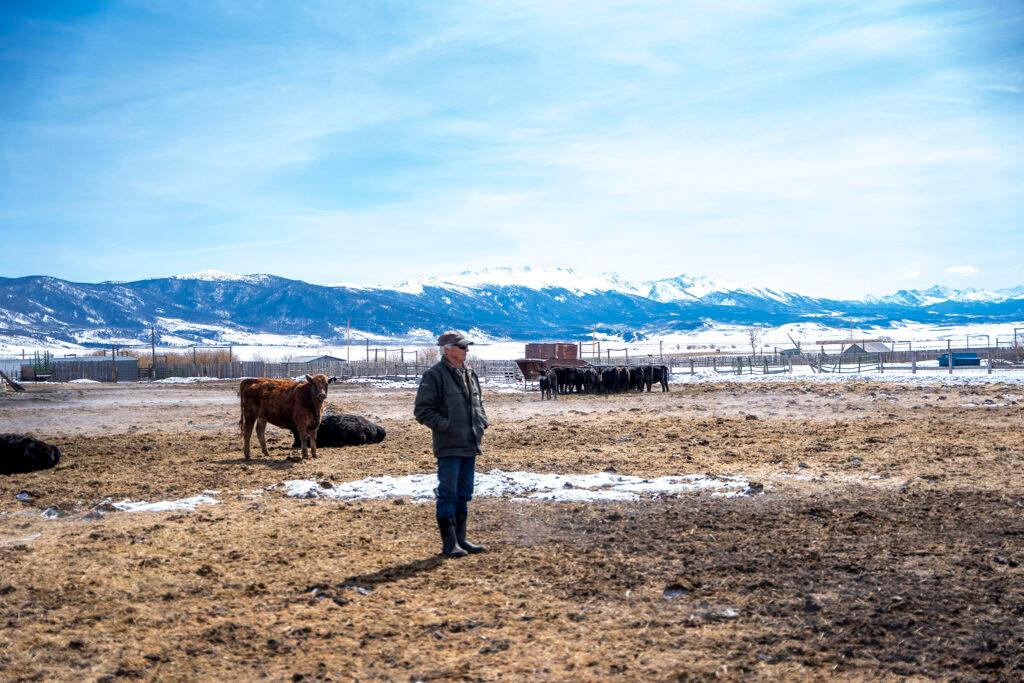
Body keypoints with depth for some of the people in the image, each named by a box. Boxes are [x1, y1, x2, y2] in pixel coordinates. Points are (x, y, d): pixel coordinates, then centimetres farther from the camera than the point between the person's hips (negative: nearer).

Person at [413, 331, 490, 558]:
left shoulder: (470, 375, 13)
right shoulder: (434, 375, -10)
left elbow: (478, 402, 26)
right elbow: (422, 411, -12)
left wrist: (482, 422, 8)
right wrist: (446, 426, -17)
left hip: (470, 446, 8)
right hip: (448, 447, -8)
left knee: (464, 495, 14)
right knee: (448, 495, -3)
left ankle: (460, 539, 24)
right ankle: (449, 543, 4)